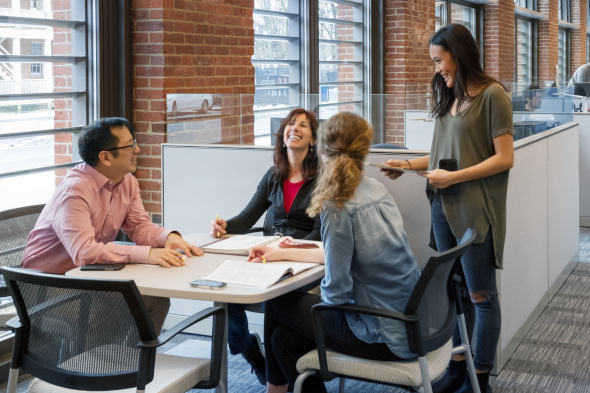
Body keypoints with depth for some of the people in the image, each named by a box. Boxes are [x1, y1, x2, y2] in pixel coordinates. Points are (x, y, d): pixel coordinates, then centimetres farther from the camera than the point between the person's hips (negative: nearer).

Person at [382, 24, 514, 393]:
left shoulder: (491, 94, -8)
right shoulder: (449, 96, 13)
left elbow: (504, 158, -11)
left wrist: (453, 177, -15)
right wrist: (409, 165, 7)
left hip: (476, 210, -7)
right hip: (444, 207, 7)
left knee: (480, 294, 3)